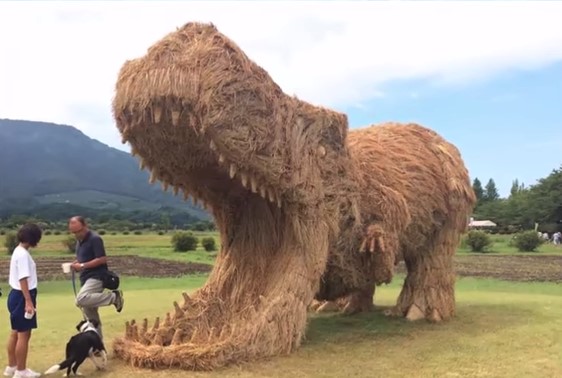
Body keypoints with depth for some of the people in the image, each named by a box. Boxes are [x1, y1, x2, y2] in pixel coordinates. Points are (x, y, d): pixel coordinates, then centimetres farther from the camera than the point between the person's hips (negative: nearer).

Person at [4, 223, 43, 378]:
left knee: (16, 333, 18)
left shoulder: (19, 251, 12)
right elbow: (23, 279, -23)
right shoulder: (23, 254, -19)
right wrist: (29, 301, -24)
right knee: (24, 334, -2)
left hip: (16, 295, 11)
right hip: (22, 297, -10)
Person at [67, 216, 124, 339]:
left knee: (81, 299, -32)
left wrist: (82, 266, -21)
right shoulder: (79, 241, 14)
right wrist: (75, 264, 3)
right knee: (90, 315, 10)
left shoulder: (95, 239, -14)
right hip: (86, 278, 9)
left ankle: (114, 297, -18)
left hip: (96, 277, -9)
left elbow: (103, 259, -19)